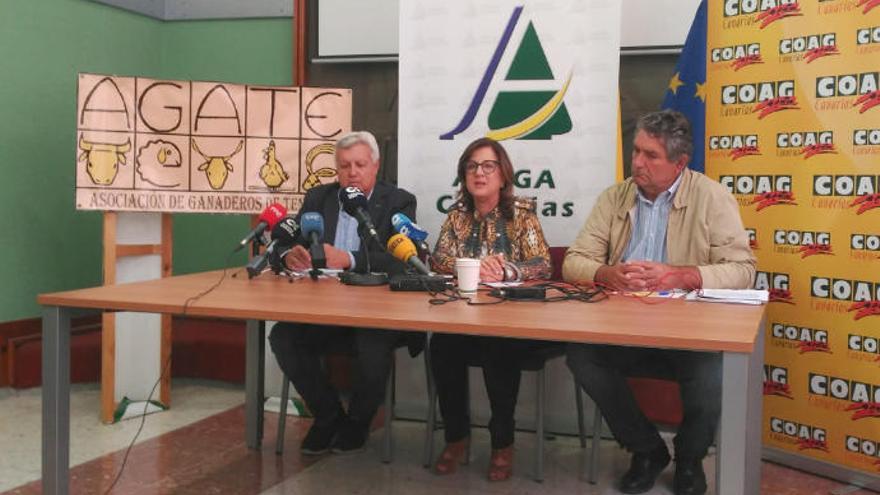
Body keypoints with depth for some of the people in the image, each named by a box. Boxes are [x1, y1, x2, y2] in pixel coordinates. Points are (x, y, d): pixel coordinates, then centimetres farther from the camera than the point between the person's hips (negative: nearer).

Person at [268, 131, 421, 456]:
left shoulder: (399, 202, 2)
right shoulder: (318, 197, 13)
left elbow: (398, 258, -13)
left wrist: (348, 259, -29)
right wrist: (291, 255, -19)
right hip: (324, 306, 4)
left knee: (374, 345, -33)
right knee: (282, 337, -22)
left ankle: (358, 422, 0)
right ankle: (328, 416, 2)